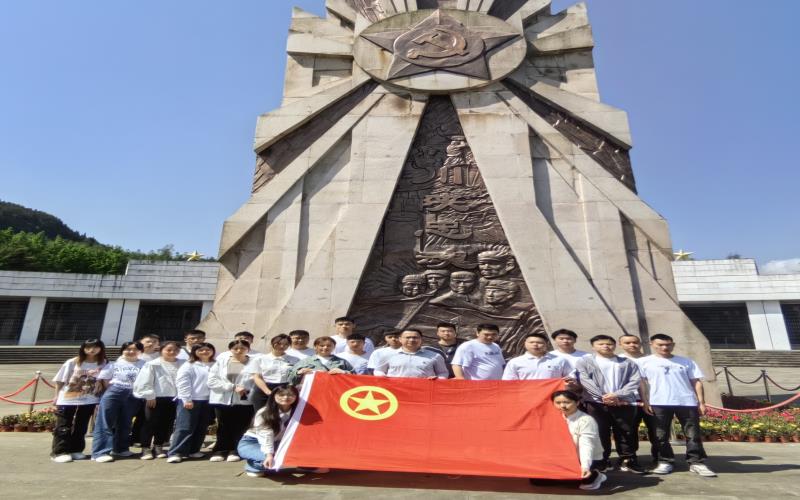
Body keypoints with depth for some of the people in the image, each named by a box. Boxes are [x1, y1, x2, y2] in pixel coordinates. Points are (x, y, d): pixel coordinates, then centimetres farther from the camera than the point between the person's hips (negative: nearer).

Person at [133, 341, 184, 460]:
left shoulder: (182, 365, 3)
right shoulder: (152, 364, -5)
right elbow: (144, 382, -8)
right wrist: (150, 396, -11)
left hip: (173, 398, 4)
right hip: (156, 398, -3)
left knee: (167, 424, 11)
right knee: (151, 424, 5)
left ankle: (158, 447, 26)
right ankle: (146, 448, 18)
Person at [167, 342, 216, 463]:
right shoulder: (188, 366, -3)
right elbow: (182, 383, -8)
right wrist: (187, 399, -14)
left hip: (208, 401, 5)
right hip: (190, 400, -5)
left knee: (202, 428, 11)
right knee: (185, 427, -4)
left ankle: (193, 450, 24)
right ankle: (175, 453, 2)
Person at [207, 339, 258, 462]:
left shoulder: (254, 363, 0)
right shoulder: (221, 361, 6)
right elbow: (212, 381, -3)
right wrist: (232, 387, -13)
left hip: (245, 401, -1)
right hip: (223, 400, 2)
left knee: (240, 428, 3)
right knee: (224, 428, 8)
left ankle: (234, 451, 18)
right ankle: (220, 451, 23)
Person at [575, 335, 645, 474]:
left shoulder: (628, 363, 13)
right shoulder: (584, 361, 7)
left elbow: (635, 381, 1)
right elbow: (585, 381, -4)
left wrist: (617, 395, -12)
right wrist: (603, 396, -13)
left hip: (624, 403, 2)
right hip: (596, 403, -1)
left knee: (627, 433, 5)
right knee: (599, 433, 1)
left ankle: (628, 461, 19)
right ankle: (600, 461, 13)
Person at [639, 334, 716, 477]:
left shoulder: (686, 362, 12)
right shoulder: (644, 362, 4)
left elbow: (697, 382, 11)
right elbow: (642, 383, 1)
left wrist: (702, 402, 4)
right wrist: (645, 402, -6)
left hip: (687, 402, 2)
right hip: (659, 403, -1)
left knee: (693, 434, 4)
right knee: (661, 435, 3)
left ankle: (696, 463, 14)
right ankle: (665, 462, 14)